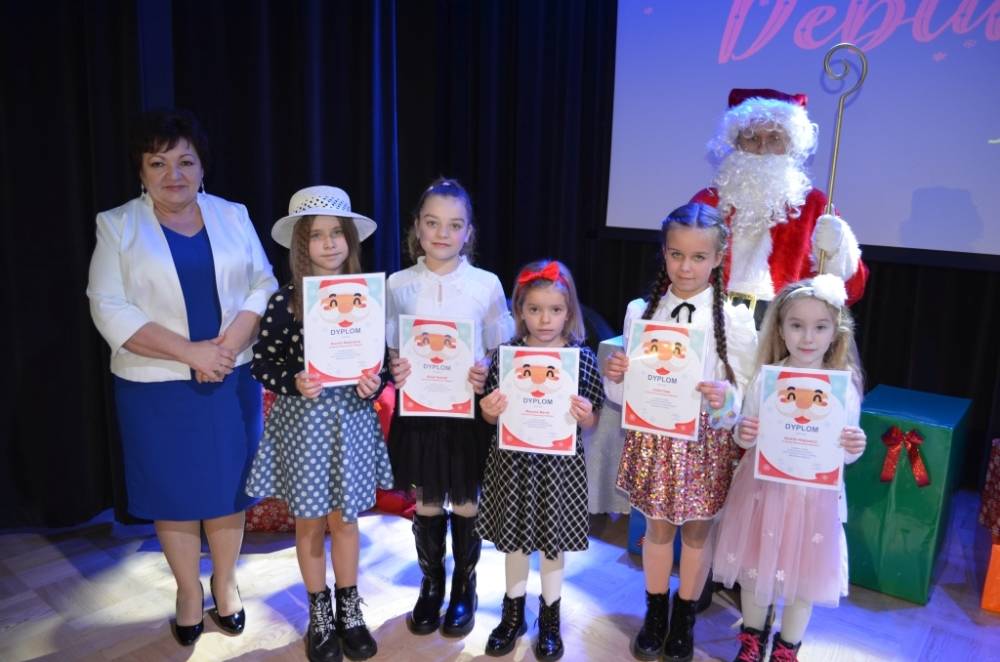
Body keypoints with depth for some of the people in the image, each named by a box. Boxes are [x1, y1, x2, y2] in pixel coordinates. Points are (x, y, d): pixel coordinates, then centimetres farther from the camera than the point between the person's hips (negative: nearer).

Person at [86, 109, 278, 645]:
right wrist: (189, 351, -19)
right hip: (156, 386, -1)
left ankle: (225, 584, 31)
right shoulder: (116, 225, -2)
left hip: (232, 381, 2)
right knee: (173, 491, 10)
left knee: (228, 484, 11)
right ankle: (189, 591, 30)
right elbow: (110, 309, -10)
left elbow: (263, 286, 0)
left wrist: (227, 346, -16)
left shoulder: (233, 216, 5)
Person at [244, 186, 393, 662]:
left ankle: (349, 609, 33)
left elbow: (383, 360, 4)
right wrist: (293, 383, -21)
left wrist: (375, 383, -16)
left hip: (351, 418, 1)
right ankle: (319, 614, 33)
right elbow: (261, 363, -4)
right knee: (309, 521, 13)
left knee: (344, 518, 14)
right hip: (302, 421, -1)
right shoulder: (284, 300, -9)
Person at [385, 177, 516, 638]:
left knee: (466, 504, 13)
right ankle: (431, 587, 37)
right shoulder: (398, 284, -3)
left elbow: (501, 351, 0)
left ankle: (464, 590, 36)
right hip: (418, 409, 1)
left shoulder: (487, 284, -6)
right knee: (427, 504, 15)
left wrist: (487, 375, -19)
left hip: (470, 410, -1)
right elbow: (391, 350, 4)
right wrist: (395, 371, -16)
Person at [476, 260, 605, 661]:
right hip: (514, 462, 1)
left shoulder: (583, 358, -9)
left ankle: (549, 619, 37)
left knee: (554, 541, 15)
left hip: (558, 465, -1)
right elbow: (491, 417, 3)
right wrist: (489, 411, -19)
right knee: (514, 539, 17)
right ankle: (513, 614, 39)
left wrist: (583, 415, -23)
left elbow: (591, 423, -2)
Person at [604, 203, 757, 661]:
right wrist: (615, 376, -20)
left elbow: (747, 393, -8)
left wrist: (725, 398, -29)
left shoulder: (734, 319, -10)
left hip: (706, 442, -1)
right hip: (653, 438, 2)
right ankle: (655, 613, 39)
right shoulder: (640, 311, -3)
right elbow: (626, 392, 2)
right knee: (657, 528, 17)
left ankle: (684, 619, 38)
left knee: (696, 533, 16)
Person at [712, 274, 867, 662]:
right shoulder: (764, 379, -7)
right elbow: (745, 437, 0)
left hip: (813, 495, -1)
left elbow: (844, 453, -1)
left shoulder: (844, 387, -9)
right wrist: (743, 436, -22)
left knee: (803, 577, 14)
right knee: (754, 570, 16)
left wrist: (854, 449, -23)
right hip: (762, 489, 1)